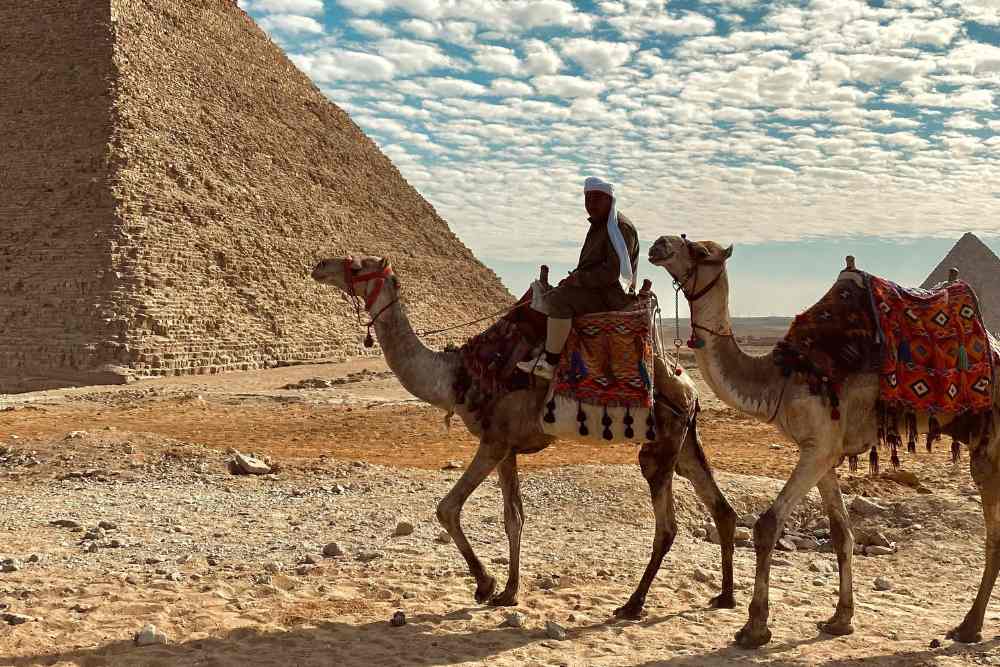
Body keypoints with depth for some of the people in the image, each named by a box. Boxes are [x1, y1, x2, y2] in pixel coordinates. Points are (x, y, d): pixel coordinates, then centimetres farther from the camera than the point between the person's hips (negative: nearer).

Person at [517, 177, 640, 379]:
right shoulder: (598, 225, 17)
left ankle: (549, 363, -25)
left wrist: (577, 279, -18)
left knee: (559, 299, -28)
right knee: (545, 296, 15)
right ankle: (544, 350, 6)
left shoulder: (621, 228, -15)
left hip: (612, 295, -11)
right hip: (595, 289, 11)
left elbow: (612, 271, -24)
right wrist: (574, 277, 7)